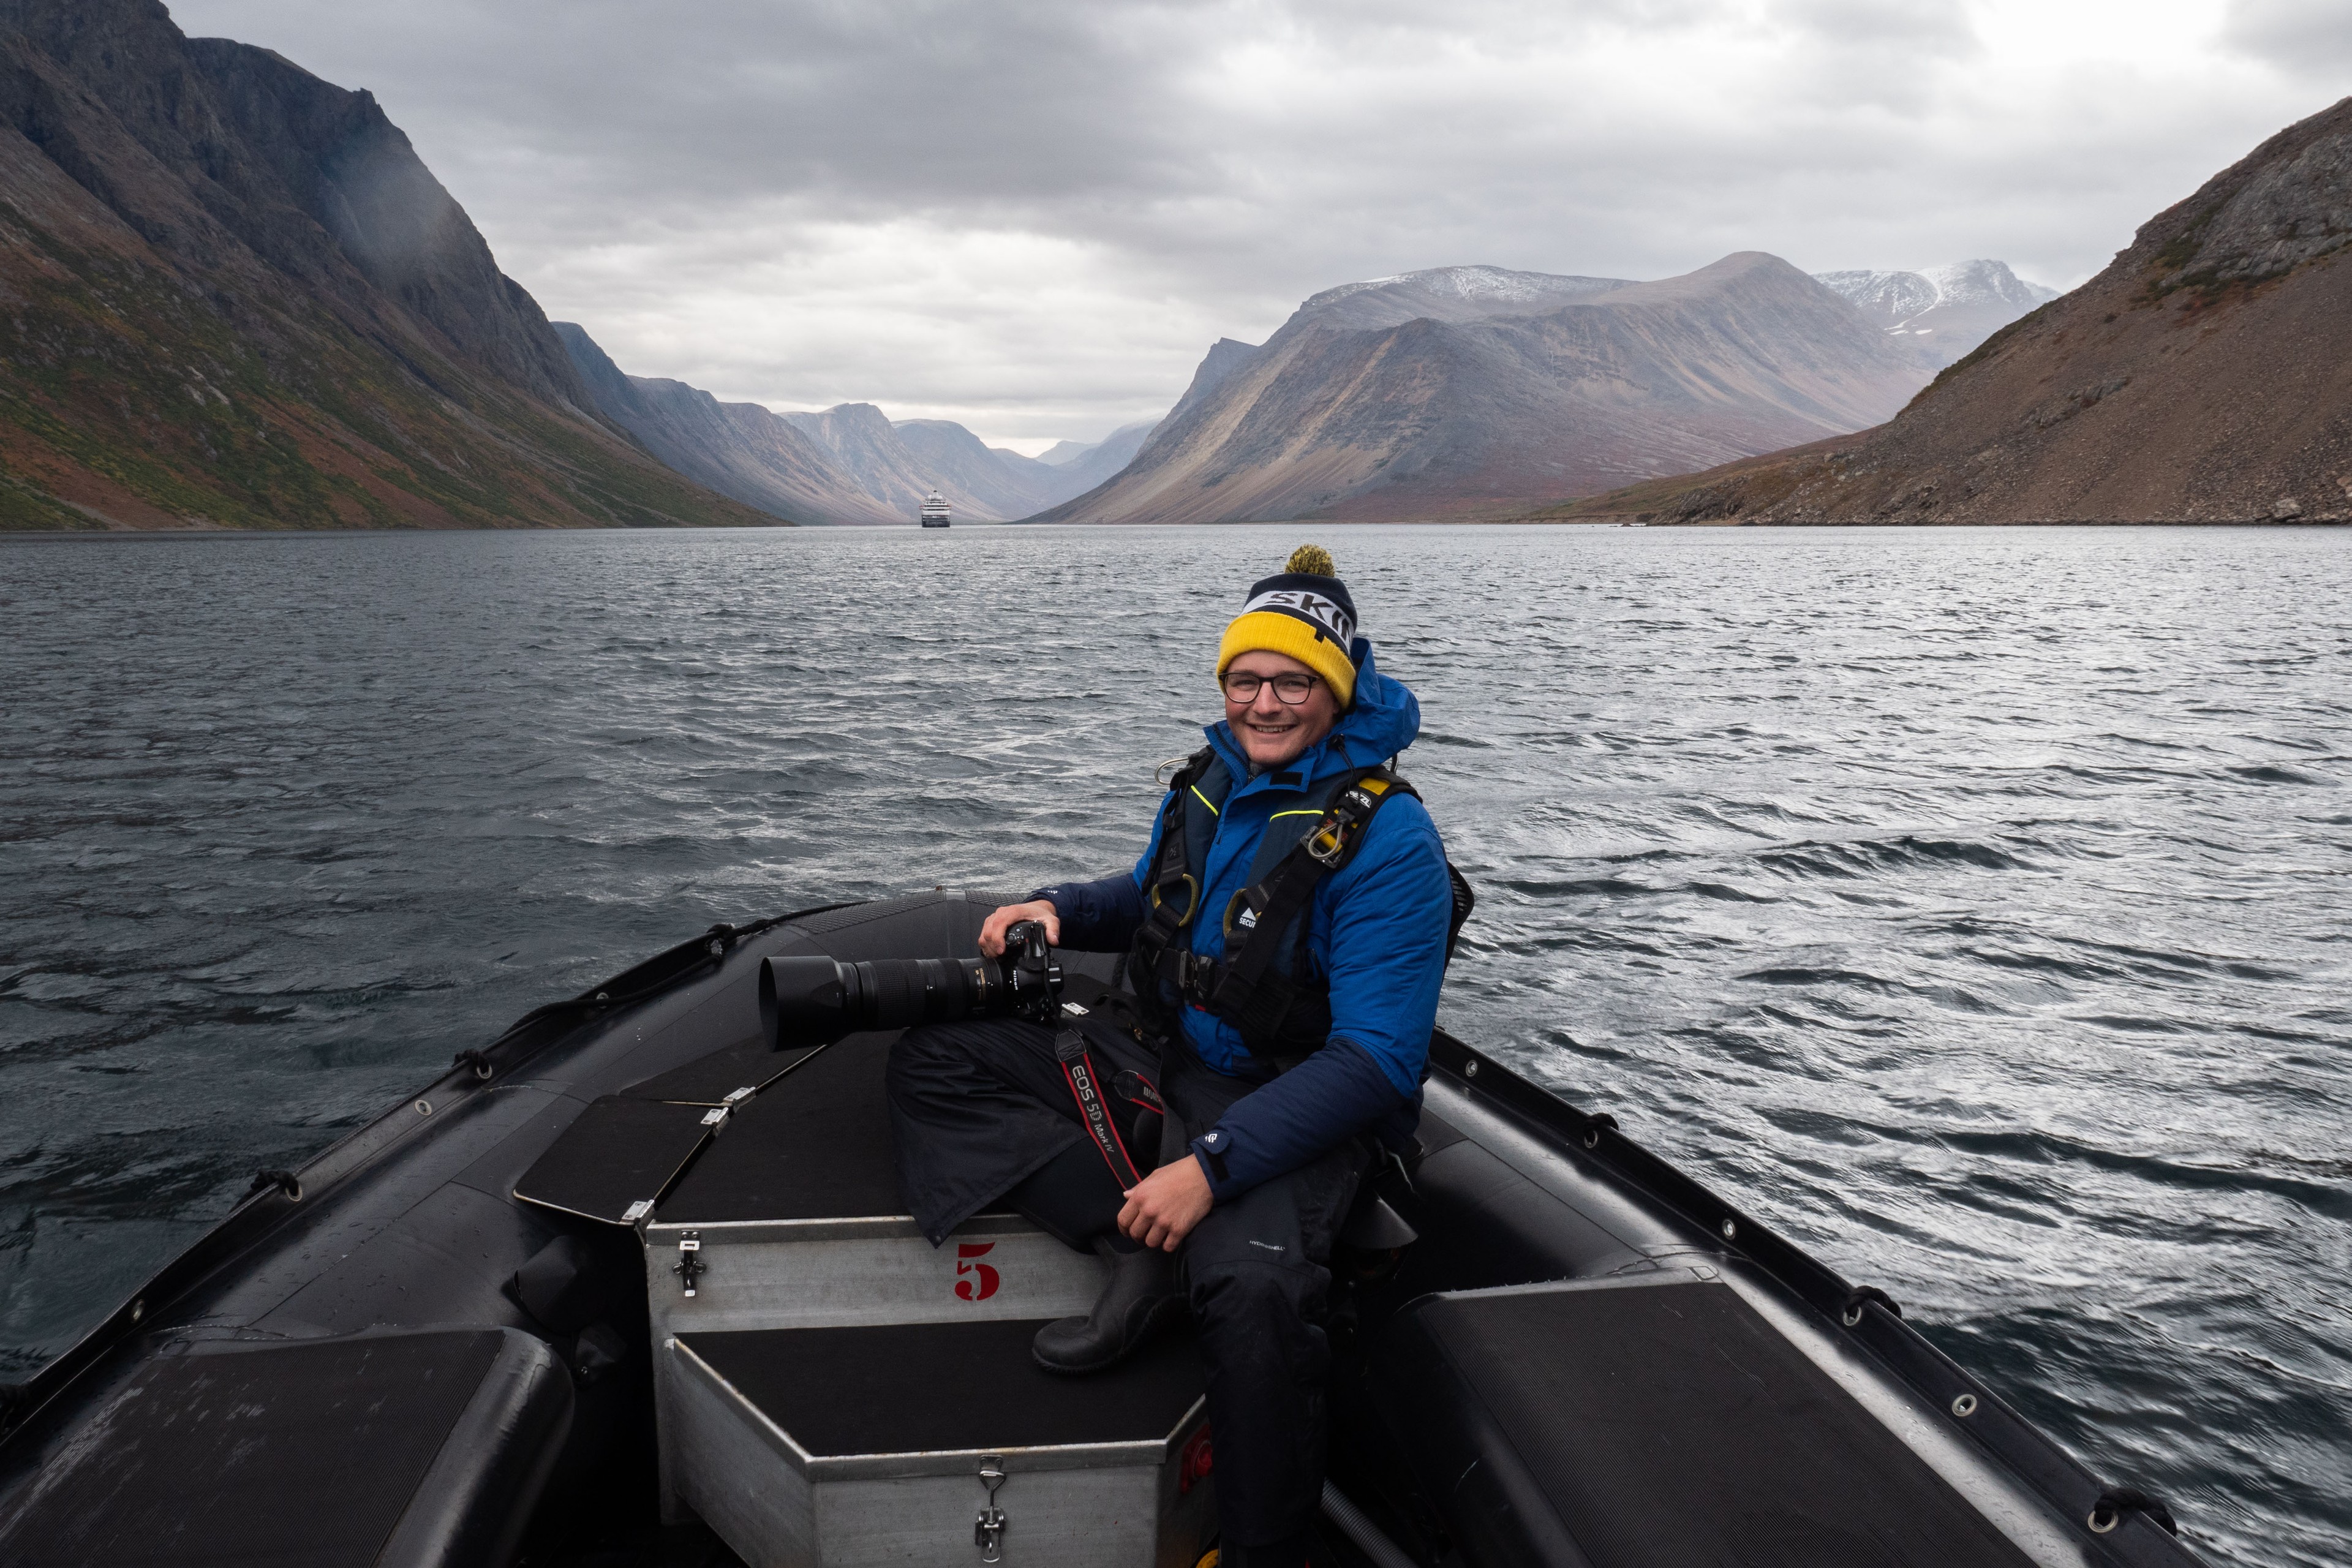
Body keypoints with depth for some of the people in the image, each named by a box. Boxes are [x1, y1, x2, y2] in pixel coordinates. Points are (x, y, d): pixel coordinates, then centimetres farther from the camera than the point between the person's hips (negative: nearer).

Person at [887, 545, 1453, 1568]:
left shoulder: (1386, 838, -17)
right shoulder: (1211, 782, 5)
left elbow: (1376, 1060, -22)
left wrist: (1212, 1165, -30)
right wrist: (1060, 910, 3)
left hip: (1292, 1106, -7)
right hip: (1161, 1063, 8)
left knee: (1252, 1289, -39)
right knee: (929, 1062, -2)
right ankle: (1138, 1253, -15)